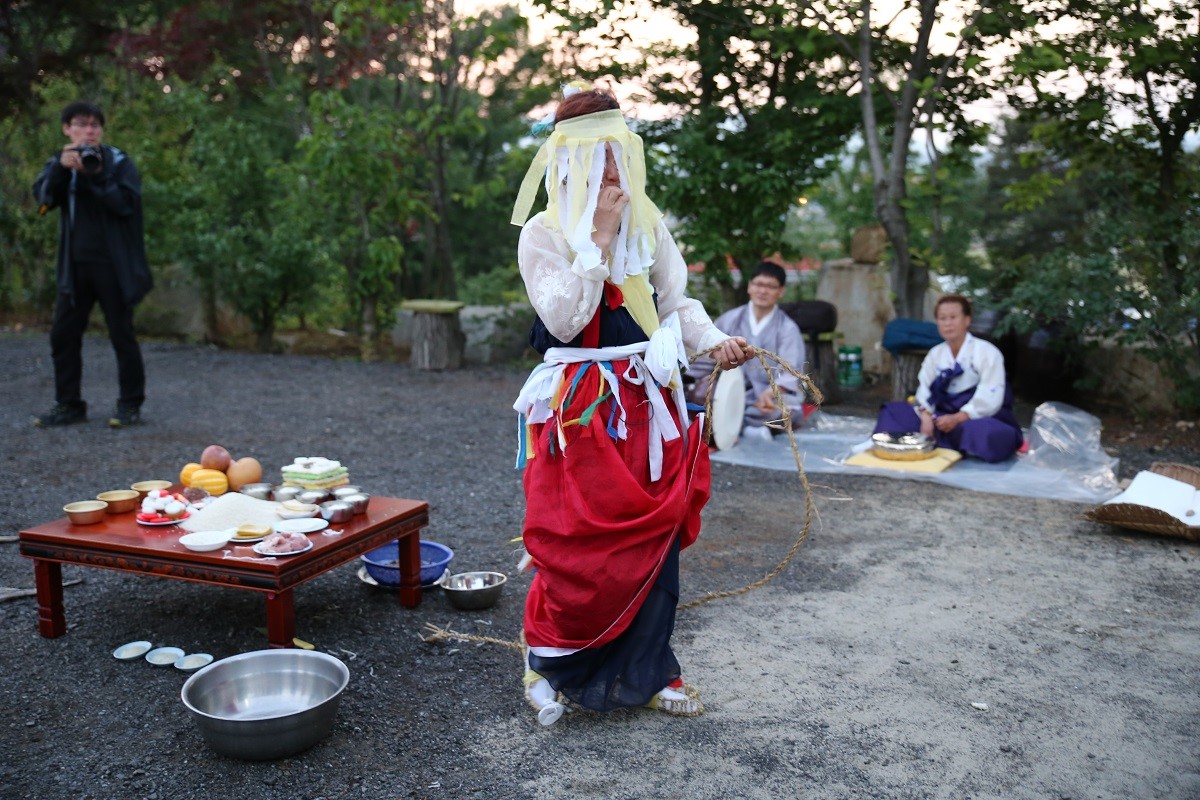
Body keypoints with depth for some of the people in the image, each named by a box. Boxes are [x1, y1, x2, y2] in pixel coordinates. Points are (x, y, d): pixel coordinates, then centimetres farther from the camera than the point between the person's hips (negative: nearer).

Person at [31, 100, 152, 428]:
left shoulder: (119, 162, -1)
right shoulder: (59, 163, 11)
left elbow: (127, 202, -13)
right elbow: (42, 197, -4)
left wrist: (94, 176, -20)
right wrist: (61, 167, -18)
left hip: (113, 264, -4)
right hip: (75, 265, 5)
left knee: (122, 335, 0)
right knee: (63, 335, 6)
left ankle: (130, 404, 10)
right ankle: (69, 404, 16)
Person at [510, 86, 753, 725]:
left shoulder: (647, 223, 8)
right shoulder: (544, 233, -5)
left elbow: (676, 302, 10)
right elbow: (564, 320, -17)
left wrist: (715, 341, -9)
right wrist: (598, 237, -16)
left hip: (647, 402, 5)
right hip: (581, 407, -5)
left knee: (653, 537, 9)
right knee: (580, 543, -4)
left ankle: (646, 671, 26)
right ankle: (544, 656, 21)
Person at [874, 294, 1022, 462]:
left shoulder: (986, 352, -8)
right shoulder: (935, 354, 9)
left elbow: (990, 398, -17)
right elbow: (924, 390, 1)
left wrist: (957, 418, -25)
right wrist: (926, 417, -20)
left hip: (979, 418, -5)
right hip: (943, 417, 5)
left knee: (989, 434, -42)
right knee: (894, 410, -8)